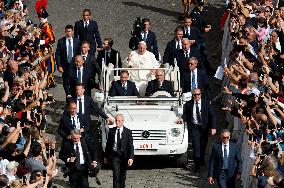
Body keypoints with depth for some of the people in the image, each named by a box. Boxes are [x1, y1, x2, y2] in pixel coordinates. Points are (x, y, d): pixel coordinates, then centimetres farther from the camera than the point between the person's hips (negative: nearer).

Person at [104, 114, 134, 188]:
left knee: (122, 176, 11)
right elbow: (108, 144, 11)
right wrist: (106, 156, 13)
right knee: (116, 175, -12)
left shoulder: (128, 132, -2)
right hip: (114, 155, 0)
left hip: (124, 156, 0)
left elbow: (130, 146, -7)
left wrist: (131, 158, -17)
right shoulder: (111, 131, 3)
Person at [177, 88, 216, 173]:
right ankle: (197, 166, -7)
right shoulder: (188, 104, -1)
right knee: (196, 147, -11)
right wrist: (182, 119, -11)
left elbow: (212, 115, -3)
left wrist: (213, 127, -12)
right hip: (194, 128, -2)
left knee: (203, 146, 17)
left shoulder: (206, 103, -3)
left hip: (204, 127, 2)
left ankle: (201, 159, 45)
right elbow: (186, 114, 13)